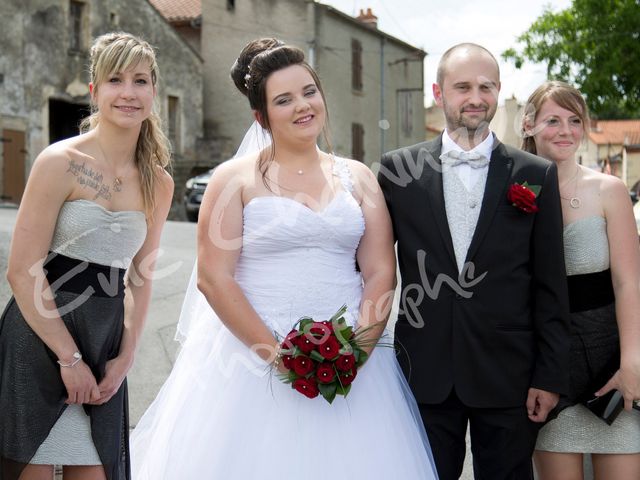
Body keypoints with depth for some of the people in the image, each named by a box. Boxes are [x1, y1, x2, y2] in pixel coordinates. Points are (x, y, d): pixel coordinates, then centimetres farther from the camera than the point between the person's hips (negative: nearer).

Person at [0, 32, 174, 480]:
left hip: (104, 344, 5)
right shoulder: (61, 162, -9)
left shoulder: (159, 184, 8)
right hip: (40, 339, -5)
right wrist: (70, 357, -12)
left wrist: (125, 358, 3)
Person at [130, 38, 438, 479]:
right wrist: (277, 355, -13)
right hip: (251, 356, -2)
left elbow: (381, 274, 4)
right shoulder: (235, 179, 0)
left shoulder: (358, 178, 9)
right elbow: (213, 279, -7)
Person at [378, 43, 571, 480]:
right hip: (426, 374, 1)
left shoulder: (536, 176, 1)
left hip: (508, 378, 0)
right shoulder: (398, 169, 3)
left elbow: (550, 288, 1)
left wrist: (550, 377, -2)